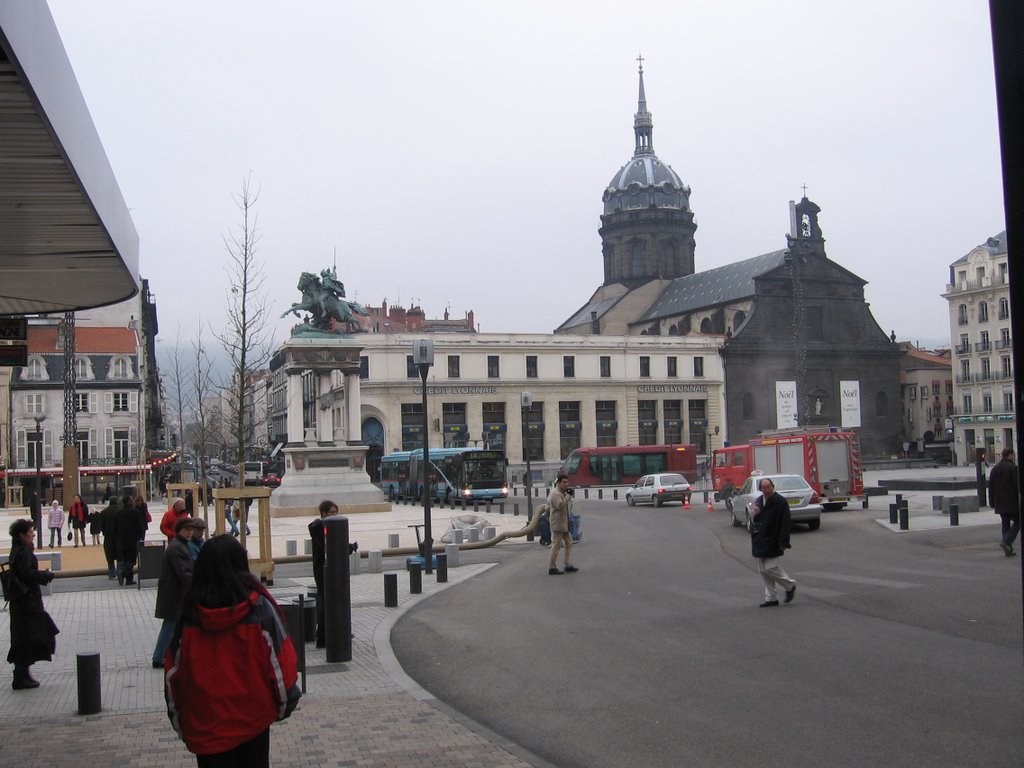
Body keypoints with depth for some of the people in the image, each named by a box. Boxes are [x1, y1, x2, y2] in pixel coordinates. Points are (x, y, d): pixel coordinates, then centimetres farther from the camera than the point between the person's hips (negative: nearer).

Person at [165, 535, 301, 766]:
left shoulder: (189, 615, -7)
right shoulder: (259, 608, -12)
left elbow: (173, 671, 0)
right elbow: (279, 659, -7)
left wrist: (179, 720, 11)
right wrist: (285, 703, 8)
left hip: (205, 724, 1)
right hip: (253, 718, -1)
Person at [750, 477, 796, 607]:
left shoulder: (781, 501, -10)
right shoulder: (759, 501, 12)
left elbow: (785, 524, -14)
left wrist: (783, 543, -19)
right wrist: (755, 514, -5)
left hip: (772, 541, -7)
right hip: (760, 541, 7)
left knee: (770, 568, -10)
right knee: (763, 571, 9)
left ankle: (790, 585, 14)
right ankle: (771, 598, 17)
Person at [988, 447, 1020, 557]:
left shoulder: (995, 468, 10)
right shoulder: (1013, 468, -11)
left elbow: (991, 487, 12)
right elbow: (1017, 486, -15)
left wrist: (992, 503, 17)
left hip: (1000, 503, 7)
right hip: (1012, 502, -6)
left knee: (1005, 523, 11)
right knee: (1017, 522, 3)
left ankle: (1008, 550, 8)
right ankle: (1006, 541, -15)